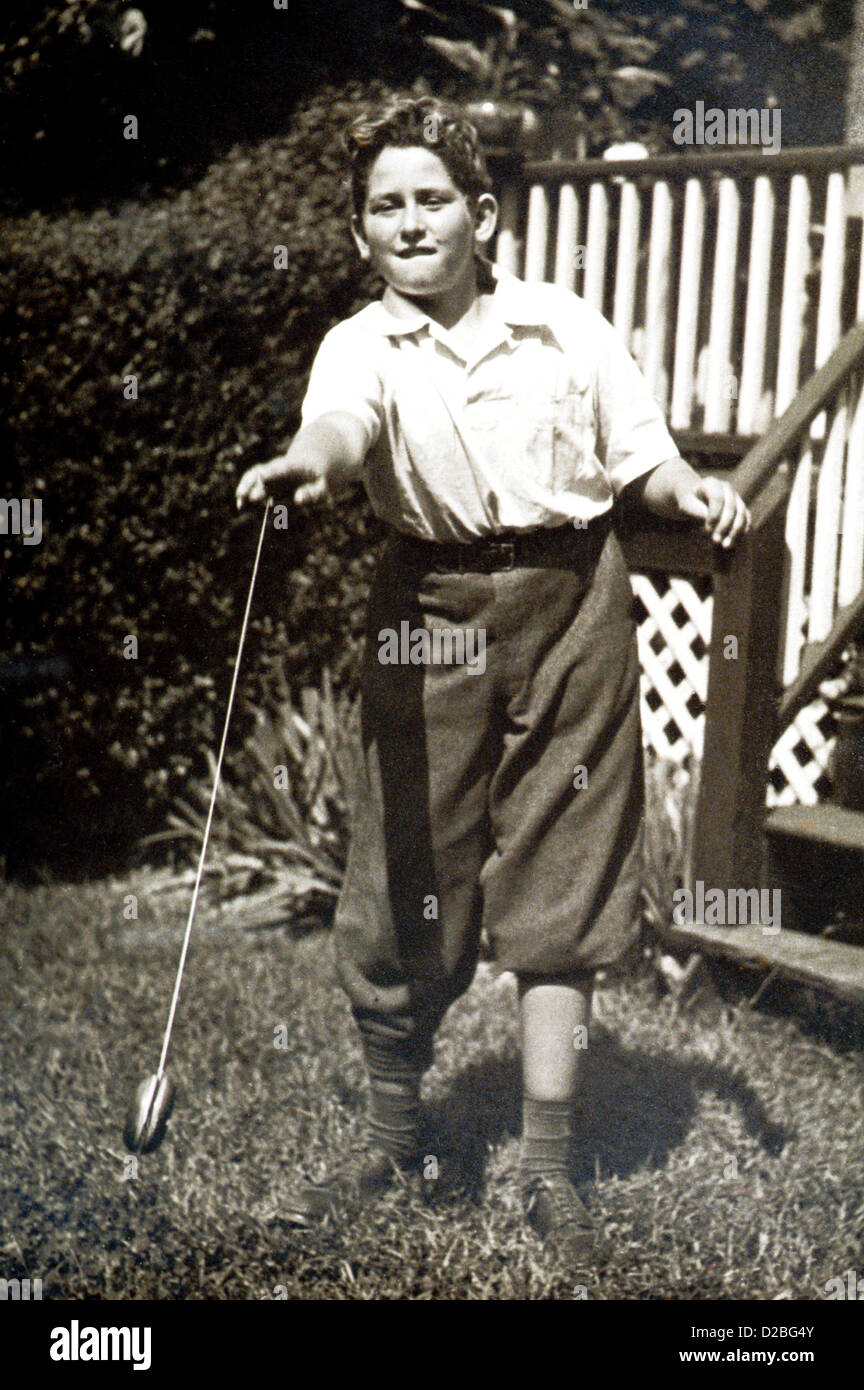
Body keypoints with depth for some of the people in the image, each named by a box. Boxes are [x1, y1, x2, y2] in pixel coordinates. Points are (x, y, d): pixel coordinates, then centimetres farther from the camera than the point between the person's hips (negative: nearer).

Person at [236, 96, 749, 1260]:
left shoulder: (567, 324, 8)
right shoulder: (361, 346, 1)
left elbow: (640, 454, 13)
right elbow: (341, 420, -23)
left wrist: (694, 491, -9)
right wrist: (311, 462, -46)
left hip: (574, 607, 1)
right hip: (433, 617, -1)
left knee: (560, 885, 2)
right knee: (406, 884, 2)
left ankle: (549, 1166, 13)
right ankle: (396, 1137, 24)